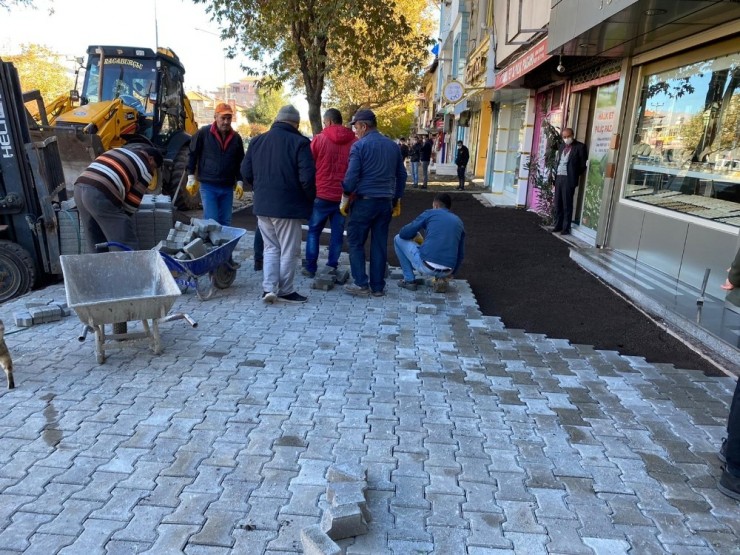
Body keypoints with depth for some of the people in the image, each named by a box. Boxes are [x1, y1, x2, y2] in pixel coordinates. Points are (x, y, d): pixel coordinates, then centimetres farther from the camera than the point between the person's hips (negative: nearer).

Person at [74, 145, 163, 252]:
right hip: (101, 195, -8)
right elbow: (133, 200, 6)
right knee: (126, 245, 0)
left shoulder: (121, 150, 30)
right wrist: (124, 217, 21)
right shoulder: (146, 169, 9)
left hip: (80, 187, 8)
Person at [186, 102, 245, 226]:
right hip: (208, 186, -3)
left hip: (228, 187, 4)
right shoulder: (203, 133, -4)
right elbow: (192, 155, 2)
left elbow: (240, 162, 14)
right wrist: (191, 178, -1)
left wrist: (239, 182, 7)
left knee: (225, 222, 9)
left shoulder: (236, 137, 6)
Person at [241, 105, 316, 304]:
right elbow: (307, 177, -17)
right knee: (289, 250, 7)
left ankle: (269, 288, 9)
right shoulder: (299, 143, -11)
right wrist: (310, 198, 0)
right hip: (288, 206, -5)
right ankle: (285, 291, 14)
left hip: (262, 205, 6)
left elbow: (246, 171, 11)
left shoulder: (257, 141, 7)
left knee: (271, 248, 17)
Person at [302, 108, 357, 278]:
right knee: (337, 232, 11)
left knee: (314, 231, 10)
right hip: (343, 196, 2)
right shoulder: (354, 142, 0)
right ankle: (333, 266, 13)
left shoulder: (319, 139, -5)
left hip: (321, 193, -1)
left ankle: (310, 267, 11)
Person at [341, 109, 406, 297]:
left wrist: (345, 198, 1)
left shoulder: (359, 146, -7)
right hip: (386, 202, 5)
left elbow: (351, 176, -11)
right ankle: (378, 286, 13)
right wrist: (396, 199, 22)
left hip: (364, 201, -5)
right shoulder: (393, 146, 10)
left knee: (356, 242, 6)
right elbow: (401, 175, 14)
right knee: (380, 244, 9)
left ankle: (361, 284, 5)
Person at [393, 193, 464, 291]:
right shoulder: (459, 222, 19)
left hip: (426, 266, -5)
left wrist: (415, 235, 28)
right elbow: (461, 253, 21)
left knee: (398, 239, 17)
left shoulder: (430, 213, 7)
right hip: (446, 271, 5)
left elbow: (403, 233, 5)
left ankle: (409, 280, 15)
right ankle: (439, 280, 16)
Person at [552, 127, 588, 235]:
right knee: (557, 204, 8)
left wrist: (576, 175, -3)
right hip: (559, 178, 6)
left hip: (569, 179, -6)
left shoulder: (580, 146, -3)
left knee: (567, 204, -3)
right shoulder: (562, 146, 17)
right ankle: (558, 225, 16)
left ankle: (566, 228, 2)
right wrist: (555, 176, 11)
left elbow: (583, 164, -2)